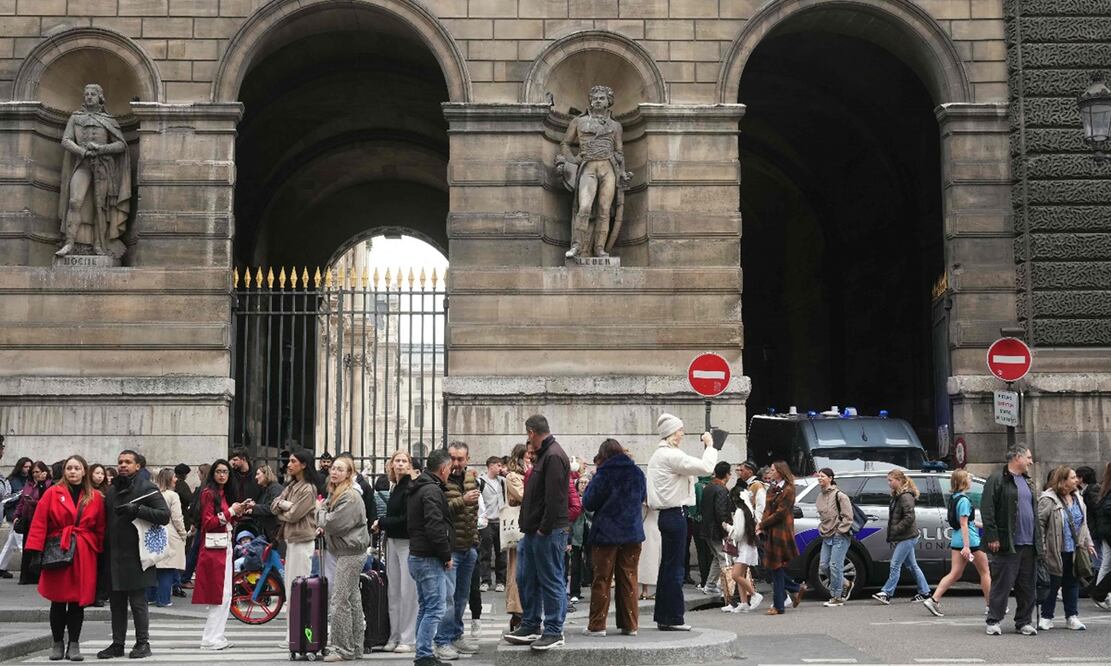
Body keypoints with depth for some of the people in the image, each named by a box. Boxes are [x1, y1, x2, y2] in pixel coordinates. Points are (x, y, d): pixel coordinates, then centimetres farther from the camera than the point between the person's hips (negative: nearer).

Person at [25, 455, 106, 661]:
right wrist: (36, 551, -9)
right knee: (58, 600, 4)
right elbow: (39, 523, -3)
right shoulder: (53, 493, 1)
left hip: (84, 555, 1)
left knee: (79, 601, 2)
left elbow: (100, 529, 7)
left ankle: (74, 644, 12)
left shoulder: (95, 498, 6)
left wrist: (99, 553, 1)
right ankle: (58, 643, 16)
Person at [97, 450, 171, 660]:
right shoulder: (112, 491, 17)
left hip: (135, 556, -6)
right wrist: (105, 551, 15)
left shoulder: (147, 488, -4)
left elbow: (165, 515, -12)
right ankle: (117, 644, 17)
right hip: (113, 556, 6)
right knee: (116, 602, 10)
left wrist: (137, 509, -21)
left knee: (138, 601, -2)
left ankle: (143, 643, 6)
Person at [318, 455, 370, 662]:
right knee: (353, 599, 14)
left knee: (340, 601, -8)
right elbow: (326, 523, 20)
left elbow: (331, 523, -21)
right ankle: (356, 646, 21)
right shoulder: (336, 493, 14)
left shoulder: (350, 497, -18)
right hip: (347, 552, 10)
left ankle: (344, 649, -1)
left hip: (351, 553, -10)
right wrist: (323, 528, 0)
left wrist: (321, 511, -4)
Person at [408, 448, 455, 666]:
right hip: (430, 559, -10)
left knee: (425, 607, 16)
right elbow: (435, 527, -24)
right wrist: (447, 555, -13)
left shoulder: (418, 489, 16)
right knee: (436, 608, -8)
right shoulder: (432, 491, -16)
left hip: (417, 556, 10)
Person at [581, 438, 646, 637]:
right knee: (628, 578, 8)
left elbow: (588, 503, -7)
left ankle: (597, 625, 3)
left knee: (601, 579, 2)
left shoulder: (603, 474, -10)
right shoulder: (637, 473, 4)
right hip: (632, 533, 4)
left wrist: (591, 483, 6)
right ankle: (630, 625, 8)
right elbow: (642, 498, 19)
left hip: (606, 534, -4)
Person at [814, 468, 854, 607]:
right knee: (823, 565, 6)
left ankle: (837, 597, 2)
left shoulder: (839, 496, -12)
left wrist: (839, 531, -14)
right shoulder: (821, 496, 12)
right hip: (827, 537, 8)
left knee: (835, 565, -8)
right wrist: (821, 529, 13)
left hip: (840, 537, -8)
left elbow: (847, 517, -13)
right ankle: (846, 584, 26)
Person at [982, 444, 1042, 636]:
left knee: (1027, 586, 9)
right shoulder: (997, 479, -5)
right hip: (1007, 544, -7)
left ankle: (1024, 622, 18)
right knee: (1002, 584, -3)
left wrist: (1038, 539, 17)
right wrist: (992, 536, -16)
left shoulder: (1028, 482, 20)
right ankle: (994, 621, 5)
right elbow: (987, 510, -11)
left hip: (1028, 544, 7)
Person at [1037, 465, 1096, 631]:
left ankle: (1072, 617, 21)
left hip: (1074, 551, 7)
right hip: (1056, 552, -7)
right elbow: (1039, 523, -14)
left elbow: (1083, 523, 19)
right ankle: (1046, 618, 11)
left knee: (1072, 584, 12)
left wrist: (1088, 543, 14)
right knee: (1052, 585, 1)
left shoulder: (1077, 498, 10)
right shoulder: (1048, 499, -14)